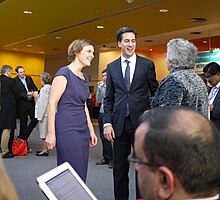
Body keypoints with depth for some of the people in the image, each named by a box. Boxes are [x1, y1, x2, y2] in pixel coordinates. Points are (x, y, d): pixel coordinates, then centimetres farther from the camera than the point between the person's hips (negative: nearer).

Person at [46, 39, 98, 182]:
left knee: (82, 172, 10)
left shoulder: (85, 77, 14)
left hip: (82, 129, 8)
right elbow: (52, 103, -13)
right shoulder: (64, 73, -10)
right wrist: (51, 133, -15)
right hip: (67, 129, -8)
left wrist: (91, 130, 18)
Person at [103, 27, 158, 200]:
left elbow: (155, 92, 5)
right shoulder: (112, 67, 8)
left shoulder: (147, 64, 2)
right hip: (119, 123, 2)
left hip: (141, 122, -2)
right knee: (119, 167, 10)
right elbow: (109, 98, 8)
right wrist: (107, 123, -1)